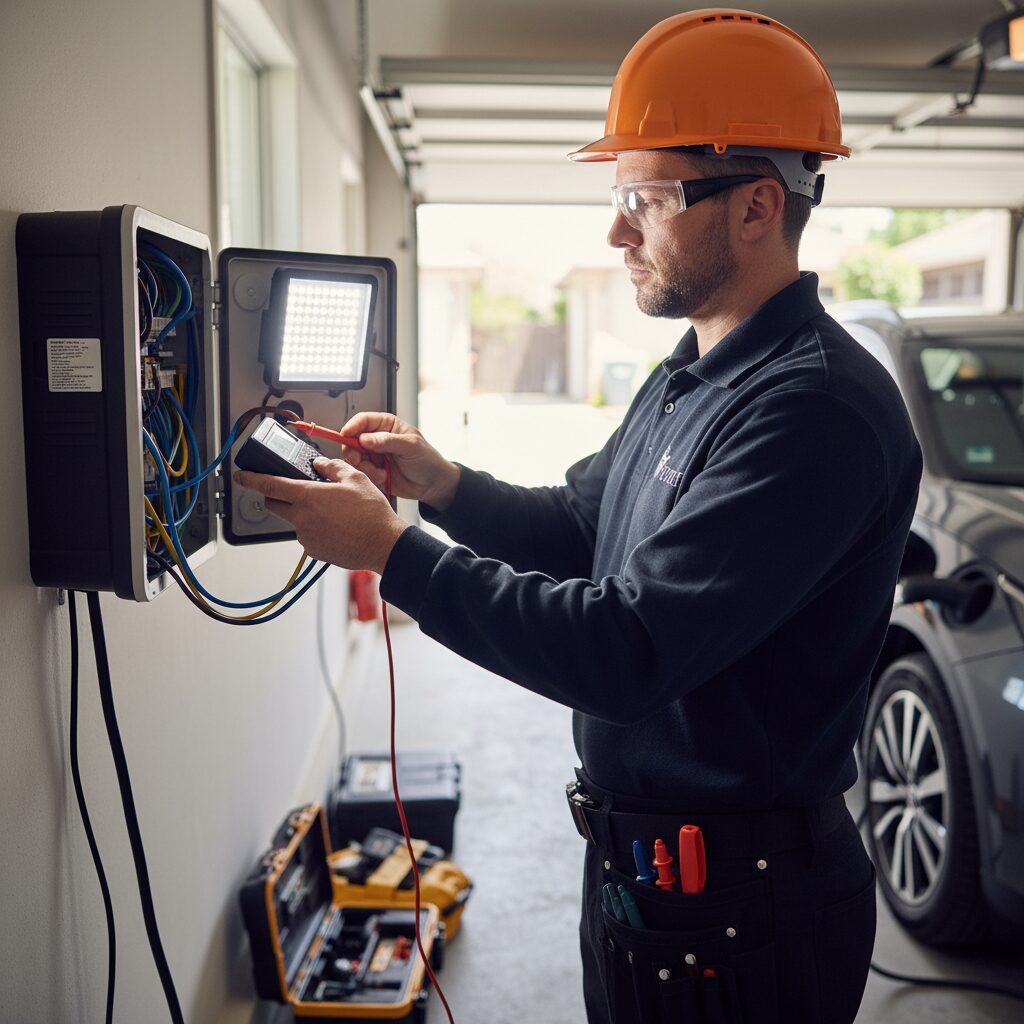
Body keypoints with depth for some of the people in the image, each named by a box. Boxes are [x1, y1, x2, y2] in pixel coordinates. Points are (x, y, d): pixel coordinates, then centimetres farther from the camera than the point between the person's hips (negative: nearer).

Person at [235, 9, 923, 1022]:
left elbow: (626, 652, -31)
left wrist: (389, 549, -24)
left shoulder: (816, 406, -26)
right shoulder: (689, 374, 7)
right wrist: (440, 482, -4)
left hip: (737, 902, -8)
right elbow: (578, 531, 14)